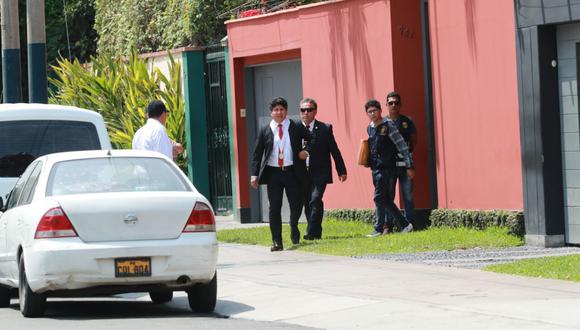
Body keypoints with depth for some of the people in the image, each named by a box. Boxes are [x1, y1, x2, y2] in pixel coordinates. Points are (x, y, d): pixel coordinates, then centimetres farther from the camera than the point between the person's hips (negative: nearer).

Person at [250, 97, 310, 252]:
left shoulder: (297, 128, 5)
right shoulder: (265, 131, 5)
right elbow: (257, 154, 6)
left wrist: (306, 151, -2)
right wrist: (254, 174, -3)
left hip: (292, 172, 0)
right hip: (273, 173, 0)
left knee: (296, 205, 3)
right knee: (274, 208, -2)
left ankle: (294, 228, 35)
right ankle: (277, 242, 2)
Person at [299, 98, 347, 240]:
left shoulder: (325, 128, 1)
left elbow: (334, 151, 4)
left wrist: (341, 170, 4)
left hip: (319, 173, -3)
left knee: (315, 201, -16)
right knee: (307, 204, 7)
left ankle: (312, 232, -15)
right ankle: (315, 233, 19)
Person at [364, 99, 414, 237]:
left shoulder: (388, 125, -10)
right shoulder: (370, 128, 11)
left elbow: (402, 146, -10)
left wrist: (409, 166, -12)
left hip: (385, 167, -8)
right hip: (375, 168, 8)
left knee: (379, 198, -10)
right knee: (385, 199, 10)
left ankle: (378, 229, -5)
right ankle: (404, 224, 18)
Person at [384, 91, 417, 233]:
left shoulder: (407, 122, 5)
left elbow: (414, 140, 11)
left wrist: (408, 151, -3)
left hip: (405, 163, 1)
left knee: (408, 196, 2)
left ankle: (409, 224, 8)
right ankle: (387, 225, 3)